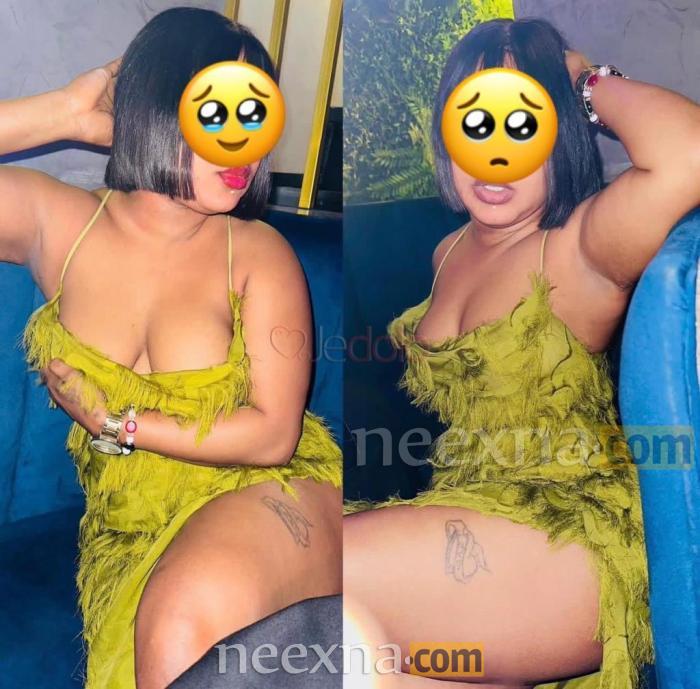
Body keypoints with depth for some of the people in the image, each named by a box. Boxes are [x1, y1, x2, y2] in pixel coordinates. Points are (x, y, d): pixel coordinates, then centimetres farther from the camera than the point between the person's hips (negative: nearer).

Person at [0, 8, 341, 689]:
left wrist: (115, 421, -7)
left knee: (183, 622, -32)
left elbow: (273, 435, -10)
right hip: (130, 529, 2)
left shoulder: (258, 253, -6)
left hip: (269, 494, -1)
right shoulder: (56, 222, 0)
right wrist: (64, 111, -6)